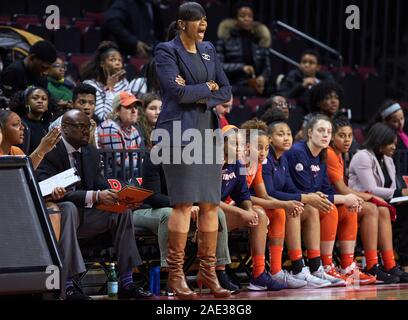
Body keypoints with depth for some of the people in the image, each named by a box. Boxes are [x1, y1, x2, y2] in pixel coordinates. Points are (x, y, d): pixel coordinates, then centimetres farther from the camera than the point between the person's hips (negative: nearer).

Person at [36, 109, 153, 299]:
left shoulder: (91, 153, 14)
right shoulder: (50, 153, -11)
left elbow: (101, 186, 10)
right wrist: (95, 196, -33)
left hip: (84, 215, 7)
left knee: (122, 211, -15)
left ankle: (126, 283, -21)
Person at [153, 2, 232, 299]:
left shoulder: (208, 50, 16)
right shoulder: (166, 51, -3)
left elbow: (226, 91, 11)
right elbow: (178, 91, -15)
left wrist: (196, 94, -5)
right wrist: (208, 87, -1)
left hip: (208, 132, 6)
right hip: (180, 132, -6)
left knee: (211, 204, 2)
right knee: (184, 203, -10)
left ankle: (208, 271, 9)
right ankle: (176, 273, -4)